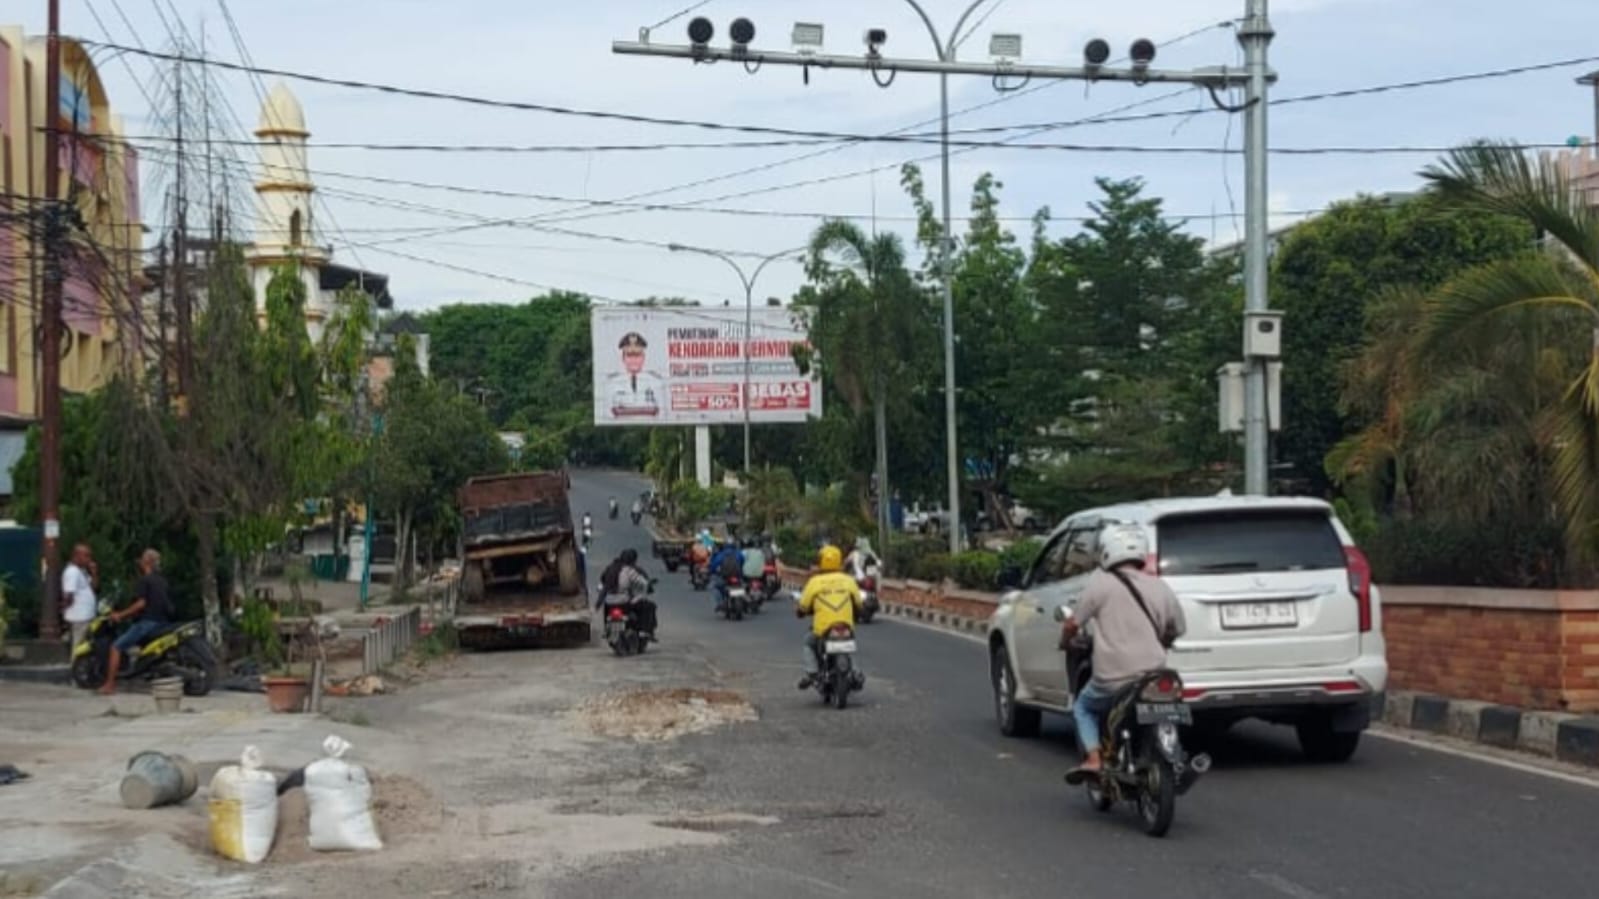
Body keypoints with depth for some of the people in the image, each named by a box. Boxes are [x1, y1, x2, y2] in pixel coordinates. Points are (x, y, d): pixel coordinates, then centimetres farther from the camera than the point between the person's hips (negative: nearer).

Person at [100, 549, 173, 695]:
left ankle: (110, 685, -11)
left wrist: (121, 615, -11)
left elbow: (141, 603, -17)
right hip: (163, 622, 9)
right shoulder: (162, 581, 17)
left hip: (147, 622, -9)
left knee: (116, 646, -5)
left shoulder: (144, 580, -8)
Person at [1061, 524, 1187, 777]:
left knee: (1083, 708, 24)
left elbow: (1073, 624, -3)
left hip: (1112, 680, -3)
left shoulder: (1100, 582, -5)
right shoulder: (1160, 587, 8)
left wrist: (1064, 641, 19)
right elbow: (1176, 630, 17)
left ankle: (1093, 758, 3)